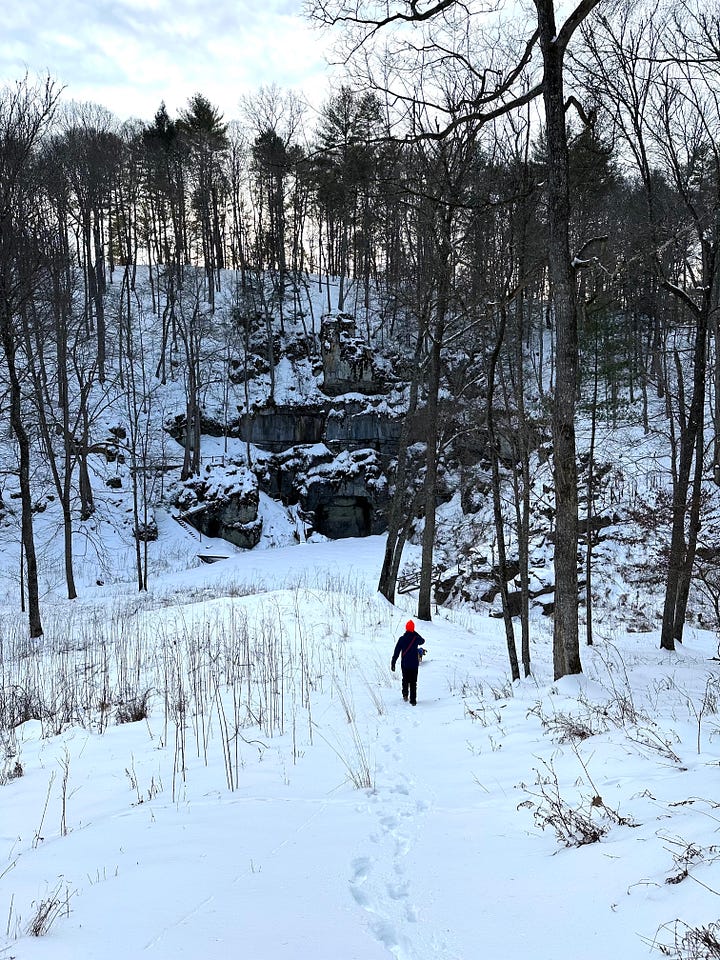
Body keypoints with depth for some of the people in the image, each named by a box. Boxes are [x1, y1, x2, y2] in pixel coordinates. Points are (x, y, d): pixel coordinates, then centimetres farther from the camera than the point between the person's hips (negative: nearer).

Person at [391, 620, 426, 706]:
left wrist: (393, 663, -3)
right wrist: (415, 634, 28)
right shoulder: (416, 638, -6)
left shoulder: (402, 639, -9)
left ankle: (405, 694, 9)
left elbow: (396, 652, -8)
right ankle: (413, 700, 2)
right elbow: (422, 641, 19)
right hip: (414, 664, 0)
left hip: (405, 664, 0)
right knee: (413, 682, 5)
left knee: (405, 679, 22)